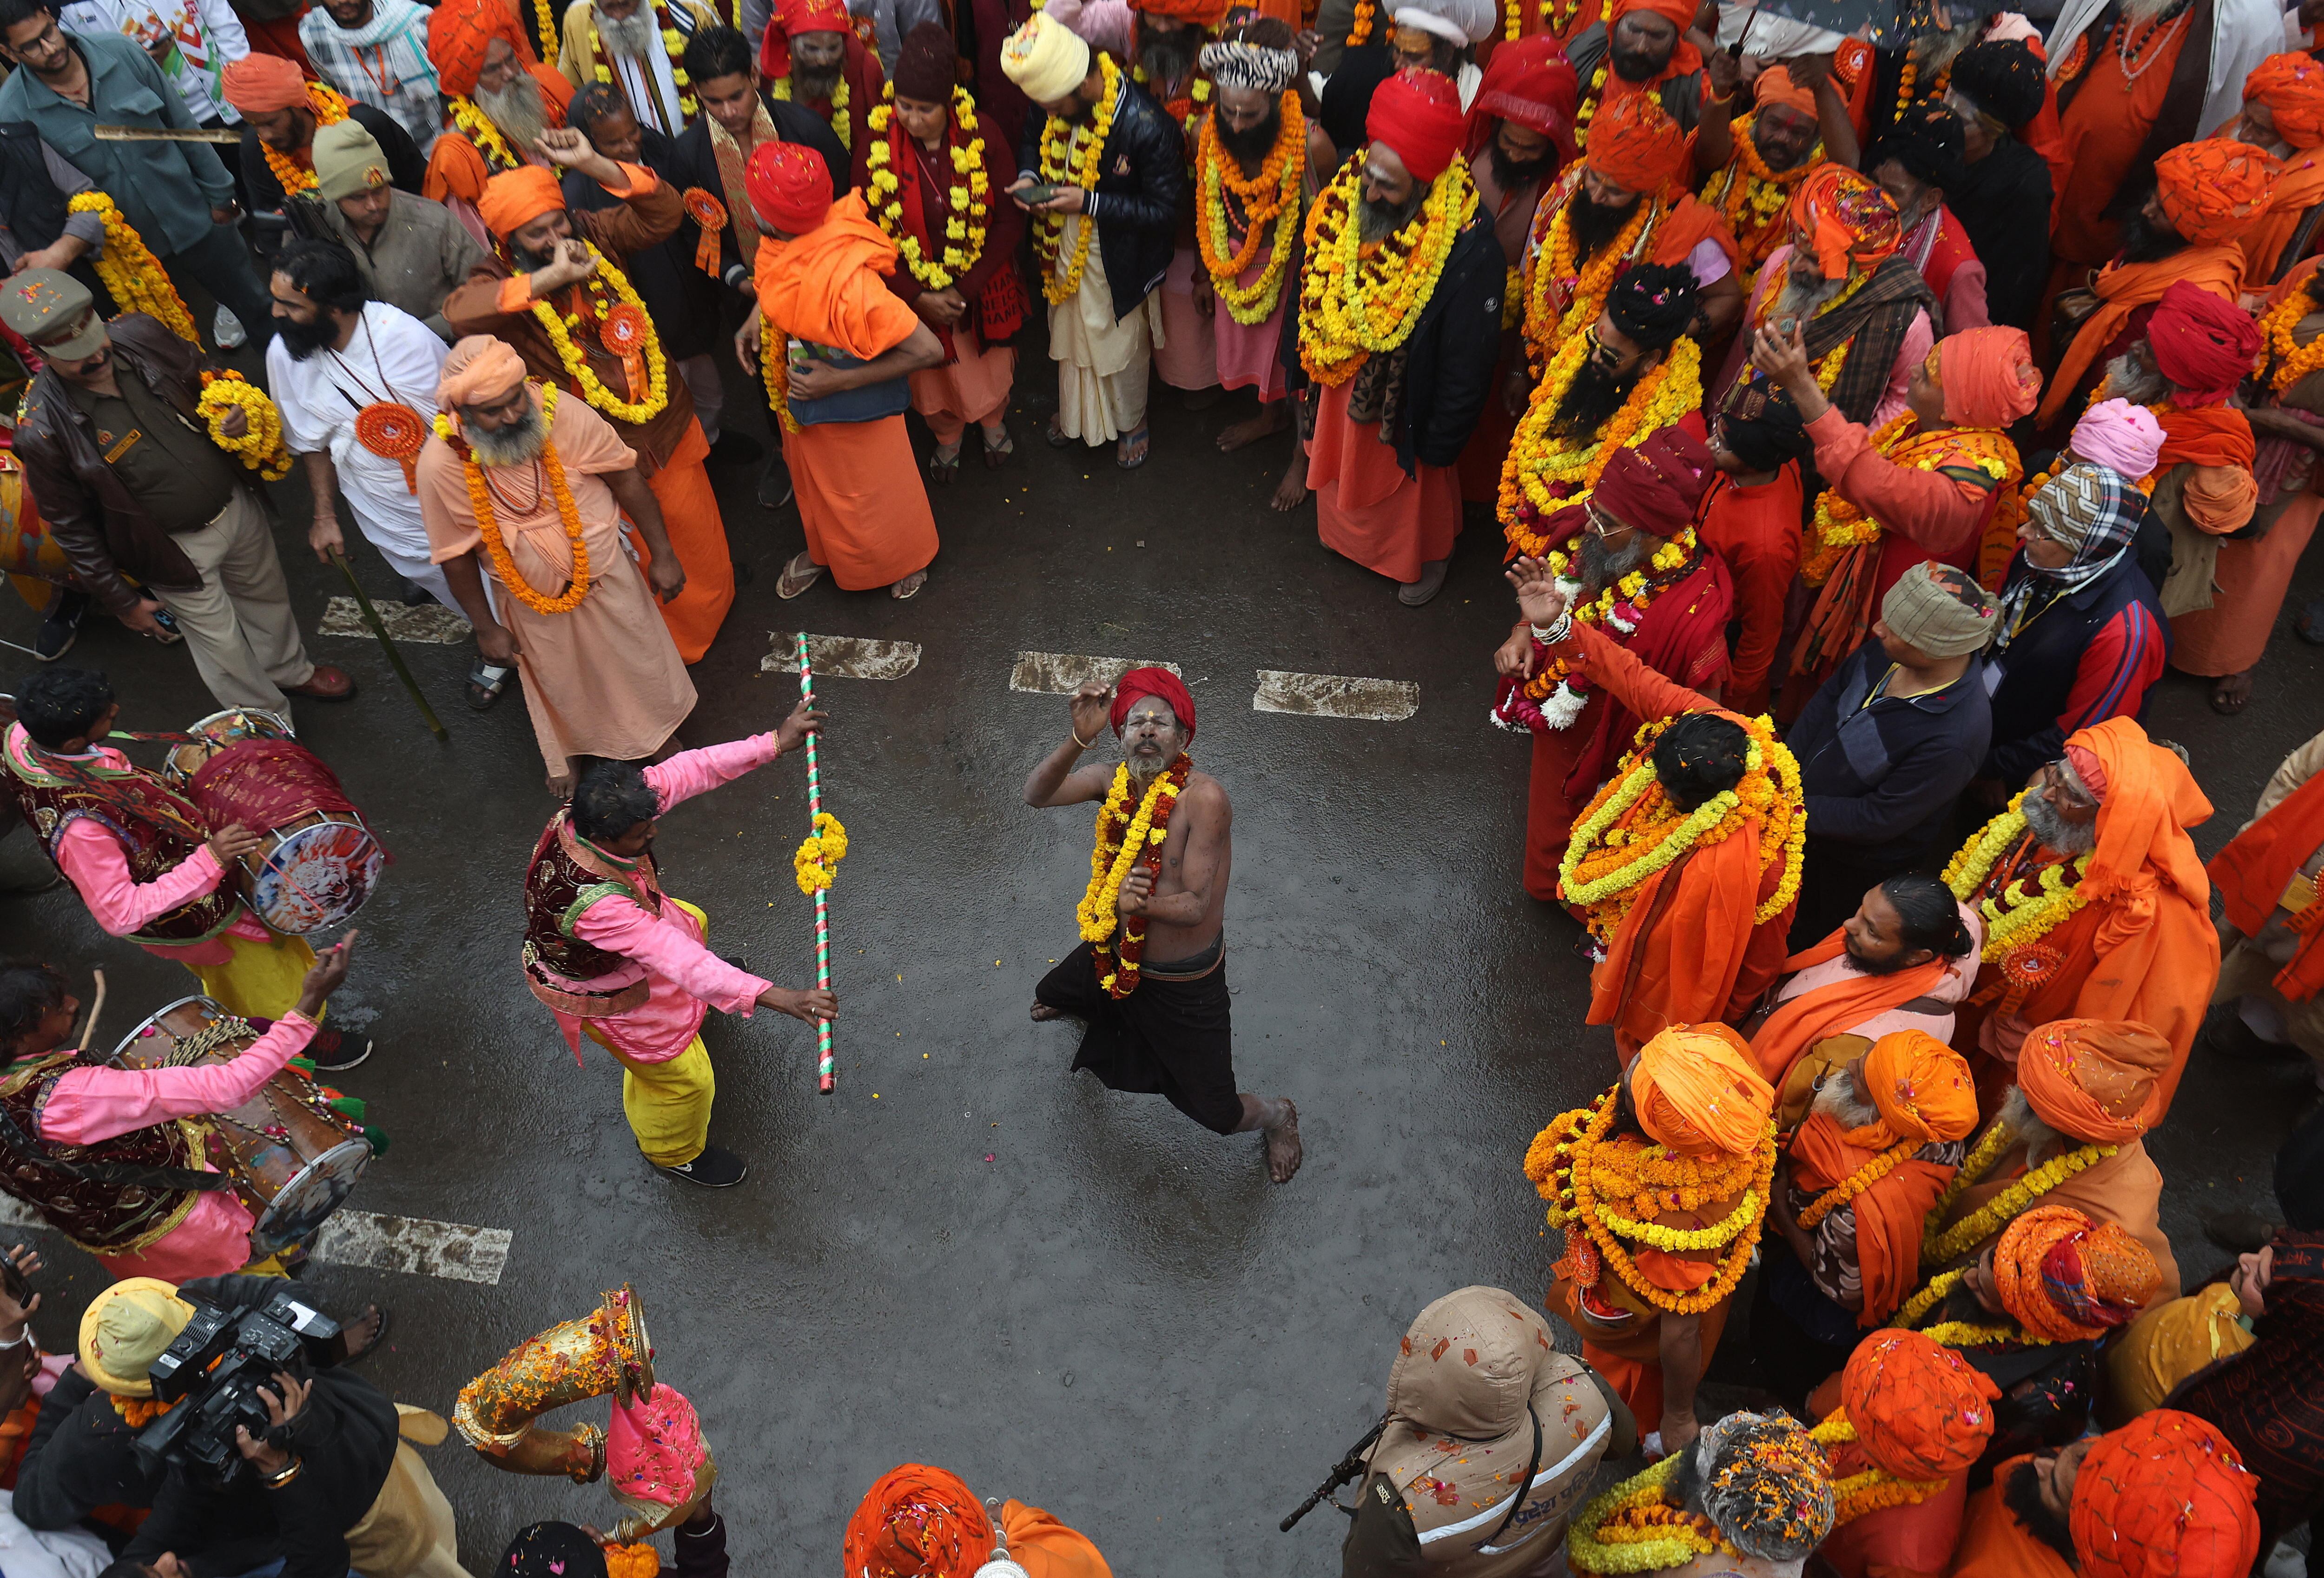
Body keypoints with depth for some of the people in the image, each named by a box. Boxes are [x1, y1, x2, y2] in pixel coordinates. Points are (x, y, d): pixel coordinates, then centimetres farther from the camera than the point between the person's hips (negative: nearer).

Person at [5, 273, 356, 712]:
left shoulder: (140, 333, -16)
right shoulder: (43, 430, -27)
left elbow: (207, 379, 5)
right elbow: (72, 527, -14)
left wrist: (237, 413, -17)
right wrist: (121, 600, -7)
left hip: (238, 504, 5)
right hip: (176, 551, -5)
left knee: (267, 597, 29)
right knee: (224, 645, 13)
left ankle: (291, 671, 60)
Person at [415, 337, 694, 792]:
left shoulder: (562, 412, -28)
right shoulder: (441, 464, -28)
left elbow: (626, 479, -15)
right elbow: (456, 555, -14)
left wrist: (661, 554, -8)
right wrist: (486, 628, -5)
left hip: (605, 572, 0)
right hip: (533, 601, 0)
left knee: (636, 657, 23)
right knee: (559, 681, 25)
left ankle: (656, 729, 56)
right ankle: (567, 749, 58)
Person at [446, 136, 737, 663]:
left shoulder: (593, 235, -6)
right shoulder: (503, 278, -17)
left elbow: (665, 212, -16)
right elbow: (460, 310, -40)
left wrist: (592, 164, -29)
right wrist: (550, 277, -49)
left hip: (666, 421, 4)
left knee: (696, 528, 22)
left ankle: (713, 605, 53)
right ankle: (673, 645, 36)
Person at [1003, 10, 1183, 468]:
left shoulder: (1147, 127, -34)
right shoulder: (1052, 103, -16)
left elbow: (1164, 210, -26)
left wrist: (1089, 202, -31)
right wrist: (1028, 176, -15)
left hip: (1120, 263, -5)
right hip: (1066, 252, 5)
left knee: (1123, 345, 19)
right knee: (1069, 336, 27)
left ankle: (1131, 422, 47)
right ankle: (1073, 411, 54)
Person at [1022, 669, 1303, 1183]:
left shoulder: (1203, 797, -30)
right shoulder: (1115, 782, -12)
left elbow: (1196, 905, -28)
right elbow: (1036, 795, -24)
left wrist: (1142, 904, -47)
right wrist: (1078, 739, -39)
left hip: (1184, 982, -6)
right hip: (1116, 953, 6)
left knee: (1219, 1114, 4)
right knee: (1048, 994, 34)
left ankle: (1278, 1117, 40)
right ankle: (1078, 1004, 73)